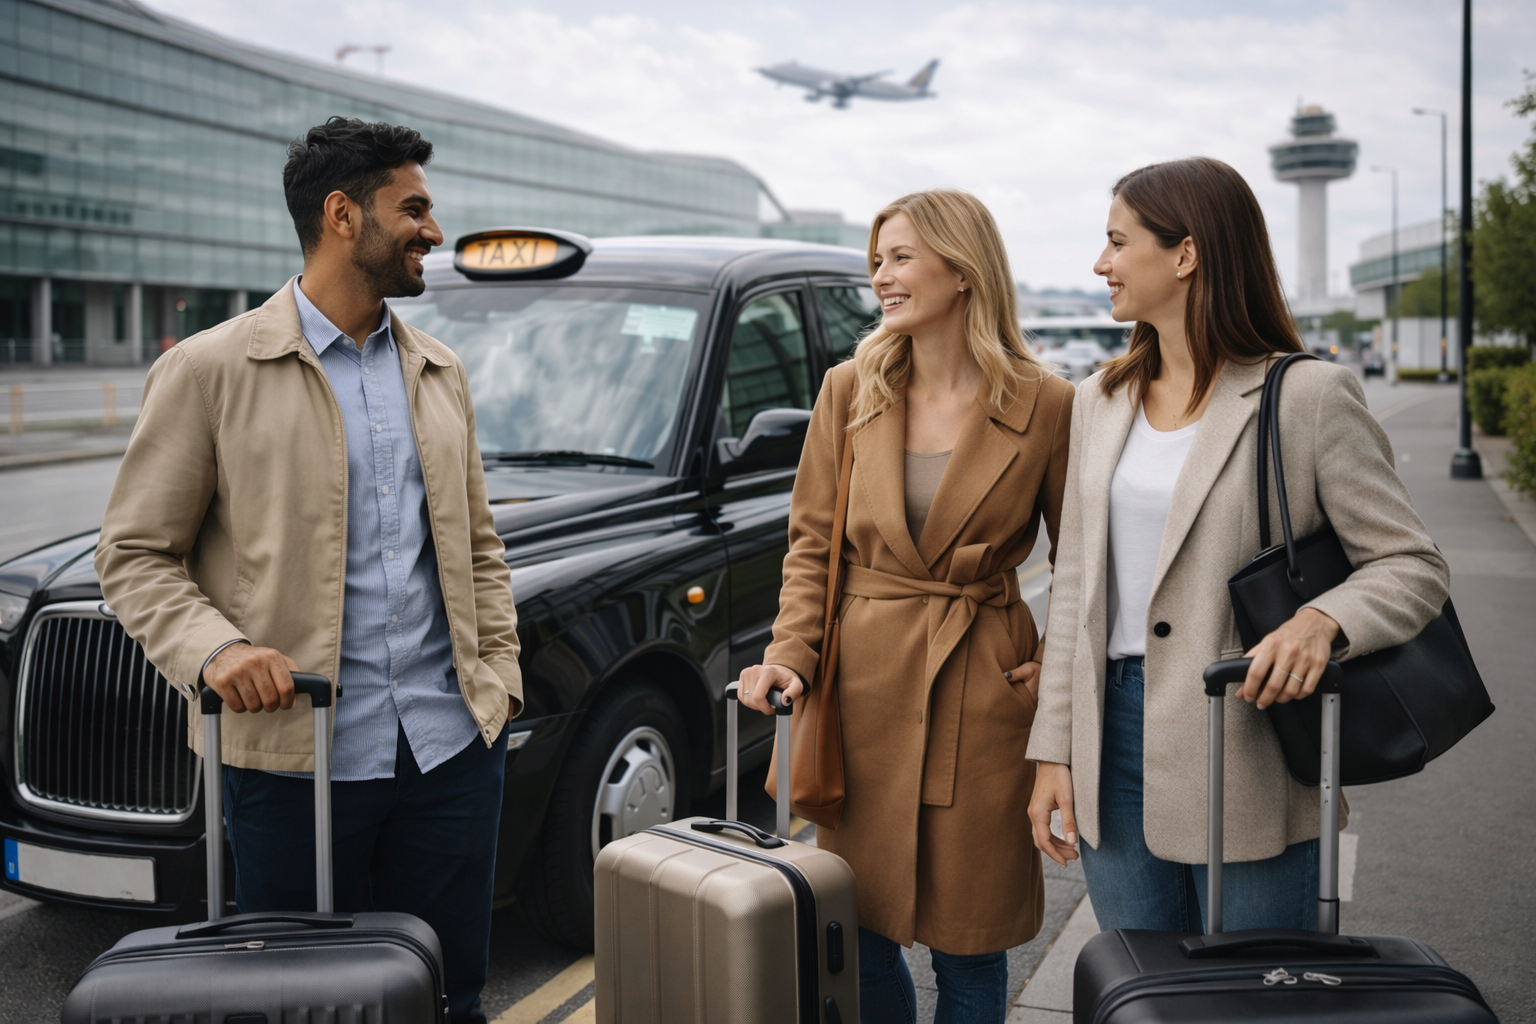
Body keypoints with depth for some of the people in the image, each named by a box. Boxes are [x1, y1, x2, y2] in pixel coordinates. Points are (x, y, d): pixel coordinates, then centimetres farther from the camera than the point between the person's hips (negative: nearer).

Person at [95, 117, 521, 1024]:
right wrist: (212, 649, -18)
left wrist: (500, 678, 7)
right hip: (293, 753, -4)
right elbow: (135, 553, -2)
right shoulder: (210, 370, -3)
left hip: (450, 744, 4)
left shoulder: (441, 372, 13)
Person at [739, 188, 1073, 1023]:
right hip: (864, 687, 2)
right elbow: (812, 541, 5)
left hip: (981, 694, -2)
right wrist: (788, 654, -7)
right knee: (859, 931, 11)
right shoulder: (849, 390, 3)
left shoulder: (1044, 405, -4)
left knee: (968, 943, 9)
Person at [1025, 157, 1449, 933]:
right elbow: (1075, 587, 11)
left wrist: (1321, 621, -27)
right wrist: (1053, 752, 7)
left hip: (1242, 746, -5)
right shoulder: (1101, 401, 11)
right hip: (1115, 733, 5)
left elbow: (1412, 565, -6)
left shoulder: (1306, 395, -6)